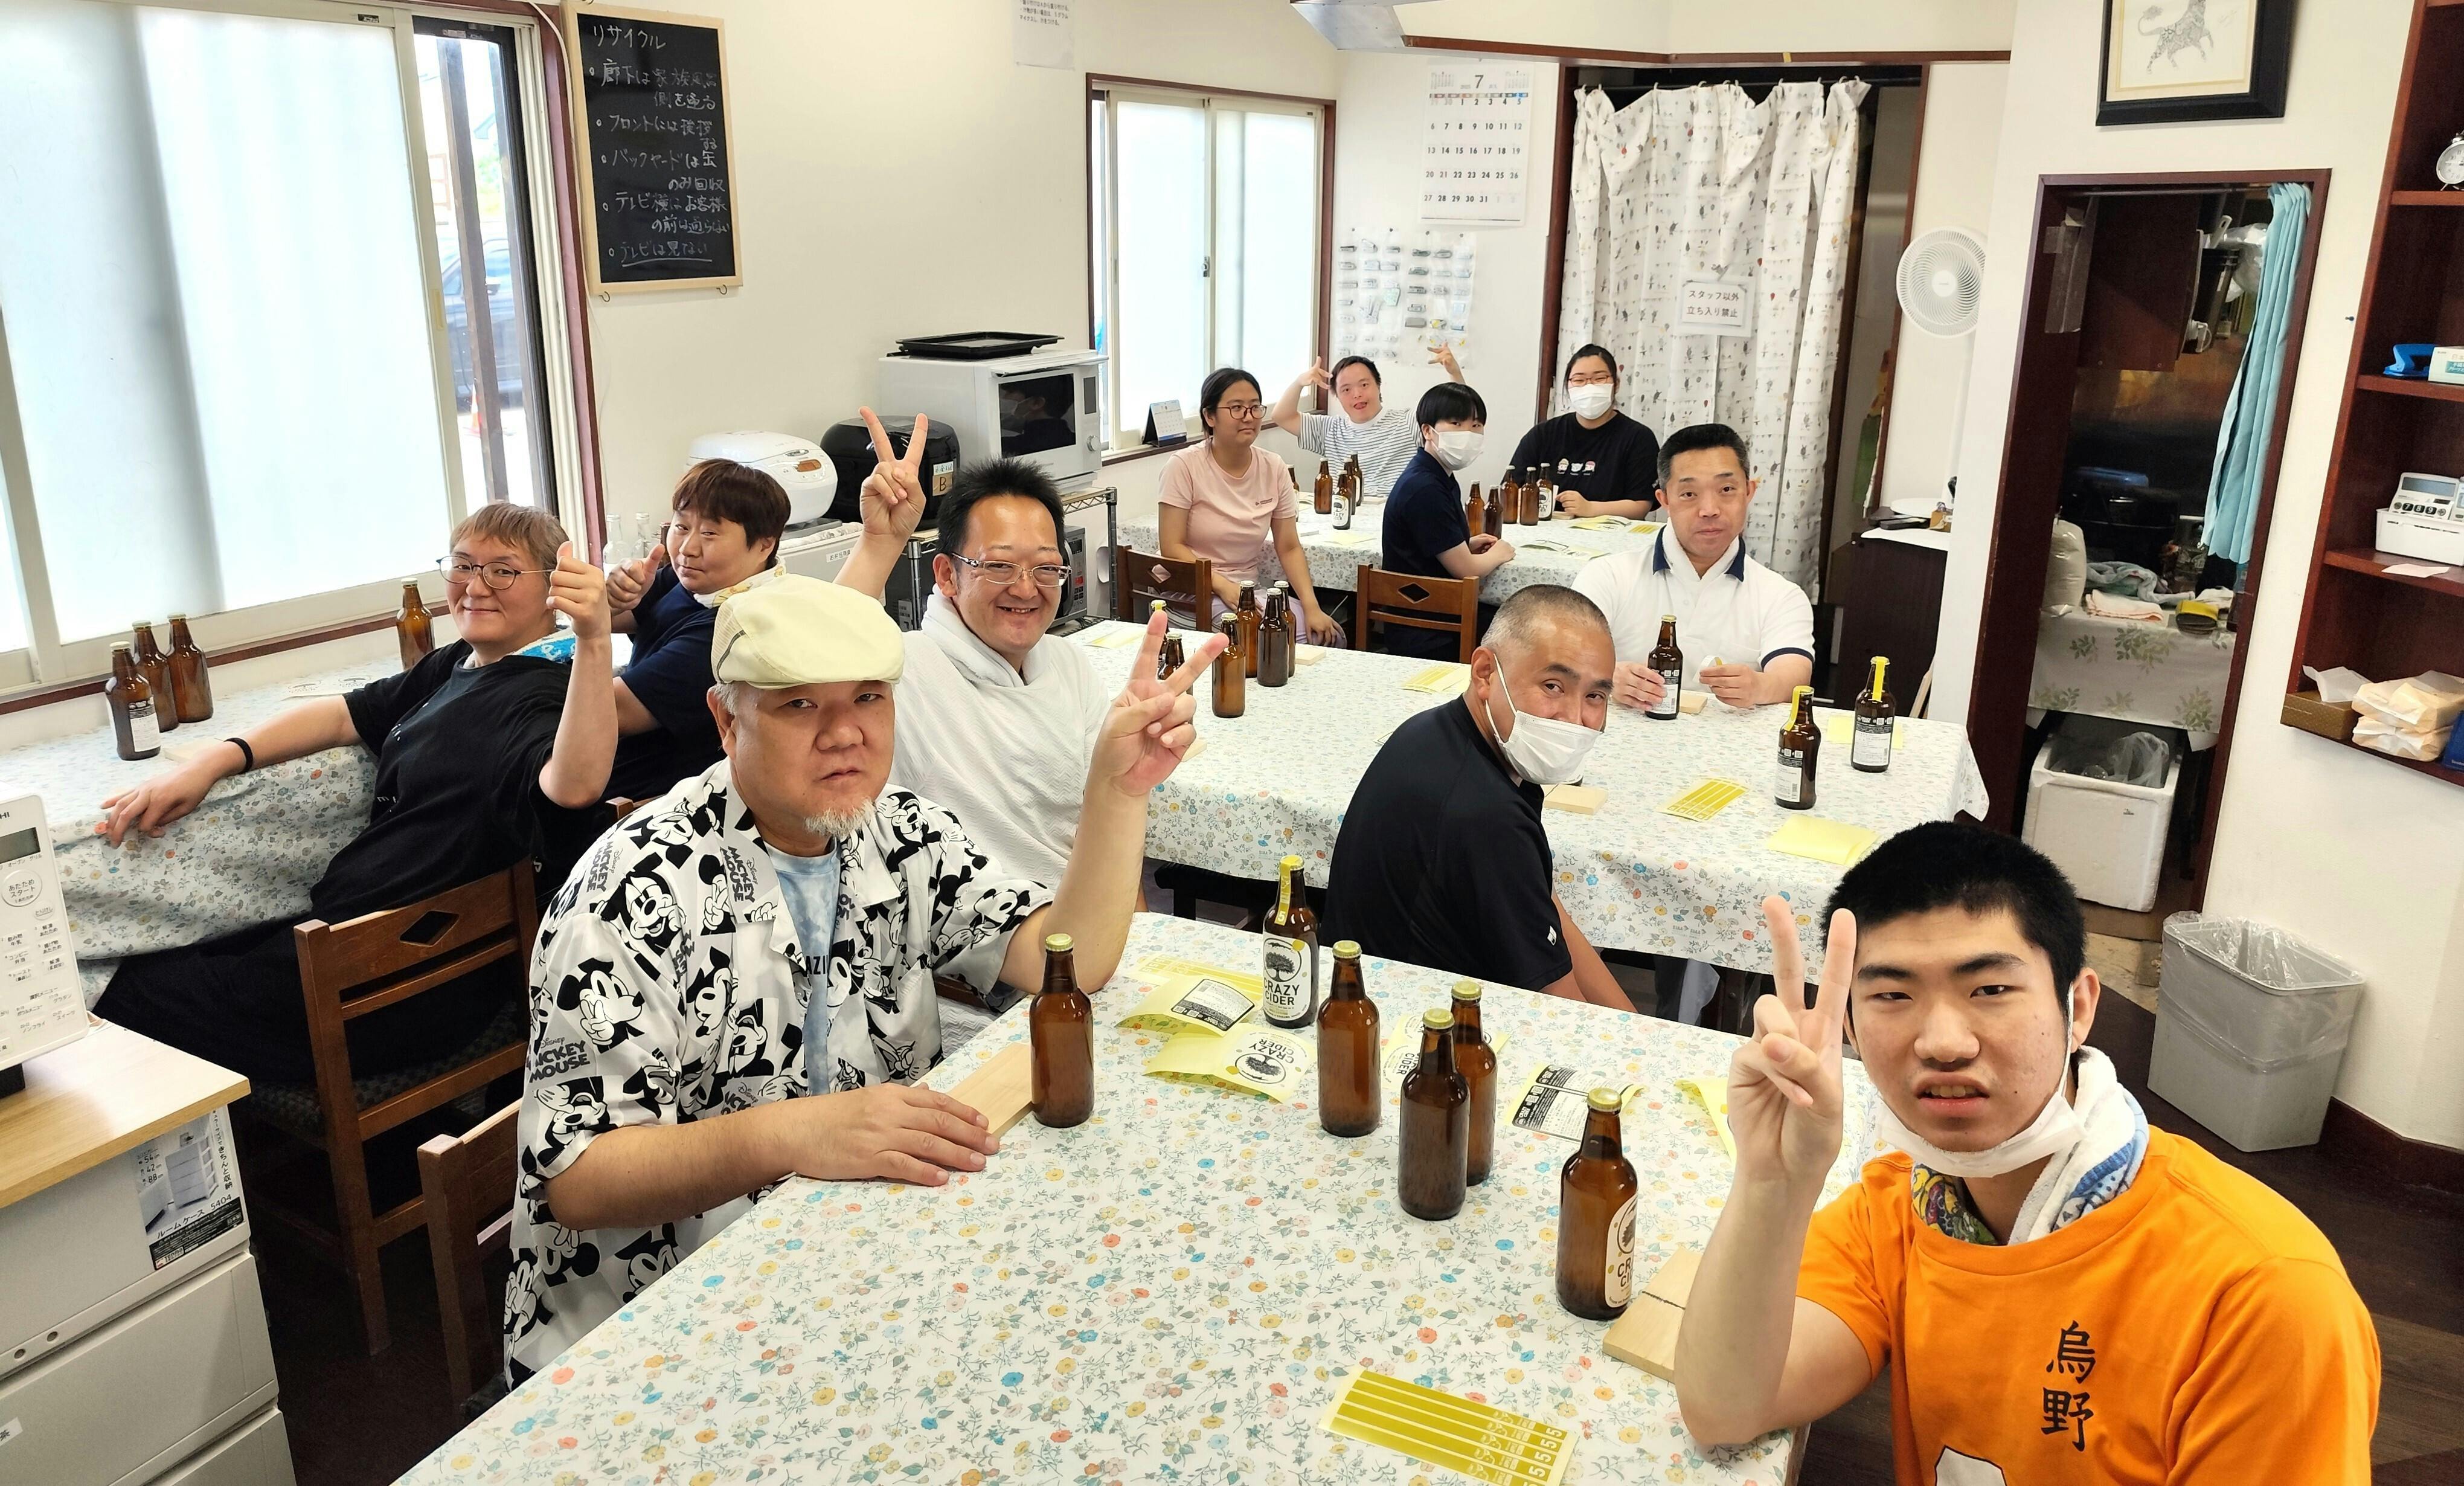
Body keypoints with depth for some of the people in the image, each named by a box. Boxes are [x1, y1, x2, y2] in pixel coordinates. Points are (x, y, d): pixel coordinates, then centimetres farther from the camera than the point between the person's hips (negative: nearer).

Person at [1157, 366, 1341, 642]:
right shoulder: (1185, 466, -9)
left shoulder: (1274, 468, 4)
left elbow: (1289, 548, 3)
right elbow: (1172, 547, -12)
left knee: (1329, 636, -16)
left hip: (1248, 592, 5)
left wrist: (1311, 607, -12)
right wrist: (1225, 588, -24)